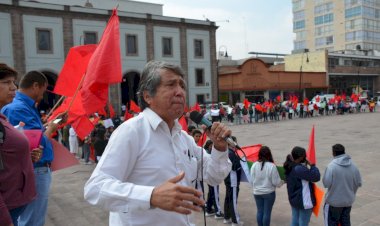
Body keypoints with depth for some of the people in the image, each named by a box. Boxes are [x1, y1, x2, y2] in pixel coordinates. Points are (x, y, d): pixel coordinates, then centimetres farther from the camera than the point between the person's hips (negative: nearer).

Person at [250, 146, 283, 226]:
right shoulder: (271, 166, -19)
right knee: (267, 212, 8)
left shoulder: (254, 165, -10)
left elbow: (252, 180, -3)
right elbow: (276, 181, -13)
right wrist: (282, 183, 9)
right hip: (269, 193, -3)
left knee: (259, 211, 15)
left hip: (257, 193, 3)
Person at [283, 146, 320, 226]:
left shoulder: (289, 166, 3)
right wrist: (312, 165, -11)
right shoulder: (300, 168, -26)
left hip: (293, 199, 9)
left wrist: (306, 165, -1)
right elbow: (316, 177, -24)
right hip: (304, 201, -9)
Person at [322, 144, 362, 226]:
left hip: (334, 201, -5)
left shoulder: (331, 166, -21)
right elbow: (358, 183, 0)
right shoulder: (353, 166, -5)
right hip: (348, 201, 5)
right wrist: (351, 193, 16)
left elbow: (326, 183, -21)